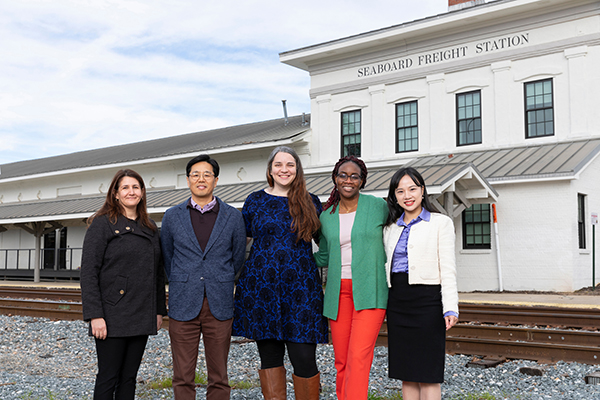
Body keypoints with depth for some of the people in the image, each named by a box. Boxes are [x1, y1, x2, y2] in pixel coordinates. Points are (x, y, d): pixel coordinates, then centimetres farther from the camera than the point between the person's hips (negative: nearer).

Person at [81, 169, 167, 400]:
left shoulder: (150, 228, 13)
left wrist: (159, 310, 11)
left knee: (129, 377, 11)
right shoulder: (102, 224, -4)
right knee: (108, 378, 1)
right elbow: (88, 272, -10)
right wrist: (95, 315, -16)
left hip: (142, 317, 5)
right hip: (112, 317, -5)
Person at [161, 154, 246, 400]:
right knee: (183, 378, 5)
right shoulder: (172, 217, 5)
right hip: (183, 306, 0)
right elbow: (167, 258, 16)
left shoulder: (233, 217, 4)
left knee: (219, 378, 6)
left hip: (219, 307, 0)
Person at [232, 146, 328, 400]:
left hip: (300, 287, -1)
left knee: (303, 357, -7)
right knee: (269, 355, 7)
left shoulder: (310, 203, 8)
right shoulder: (255, 201, 8)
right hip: (261, 286, 1)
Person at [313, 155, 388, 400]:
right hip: (338, 292, 4)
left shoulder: (378, 206, 0)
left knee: (359, 357, -14)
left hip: (369, 291, -3)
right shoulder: (326, 217, 10)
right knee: (341, 361, 4)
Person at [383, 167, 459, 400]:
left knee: (428, 373, -1)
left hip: (426, 299, -5)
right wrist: (384, 308, 13)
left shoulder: (440, 223, 1)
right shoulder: (391, 228, 15)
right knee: (406, 372, 9)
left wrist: (450, 308, -14)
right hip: (397, 302, 5)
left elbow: (448, 269, -5)